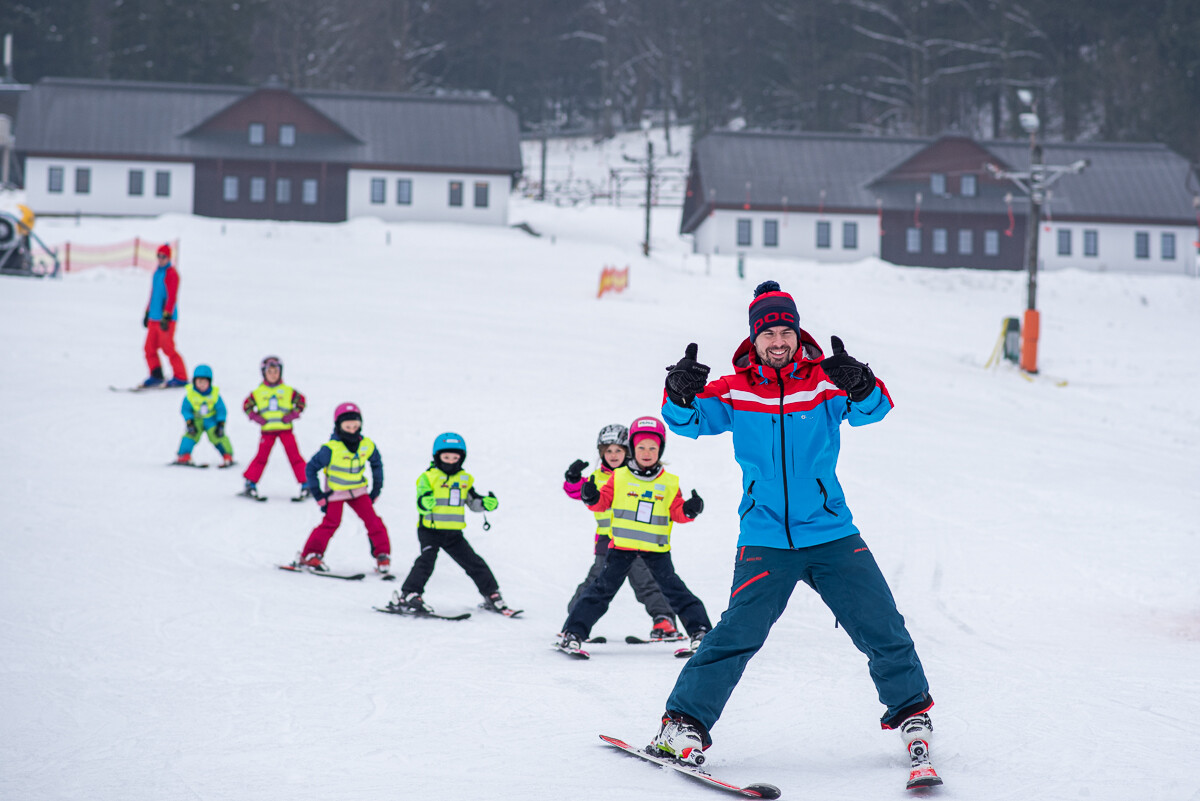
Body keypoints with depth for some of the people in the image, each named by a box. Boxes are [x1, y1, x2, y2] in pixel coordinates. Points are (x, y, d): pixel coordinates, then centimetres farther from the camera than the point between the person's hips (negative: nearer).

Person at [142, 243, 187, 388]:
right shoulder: (157, 273, 17)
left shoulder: (171, 273, -10)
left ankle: (181, 378, -1)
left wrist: (166, 316, -21)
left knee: (168, 348, -8)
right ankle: (156, 376, 13)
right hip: (154, 318, 8)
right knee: (150, 348, 4)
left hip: (166, 319, -8)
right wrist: (147, 313, 24)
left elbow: (172, 297, -16)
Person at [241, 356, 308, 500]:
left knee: (294, 456, -2)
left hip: (285, 428, 0)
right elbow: (247, 405, 13)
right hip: (267, 430, 0)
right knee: (261, 457, 2)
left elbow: (301, 402, 10)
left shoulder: (288, 391, 2)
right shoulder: (258, 392, 4)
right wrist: (255, 417, 0)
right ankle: (250, 484, 11)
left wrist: (293, 415, -3)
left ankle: (305, 484, 2)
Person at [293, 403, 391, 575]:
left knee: (372, 521, -6)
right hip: (335, 492, -4)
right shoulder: (331, 449, -21)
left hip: (359, 490, 4)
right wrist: (318, 495, -11)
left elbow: (377, 464, 13)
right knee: (331, 523, -13)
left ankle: (383, 556, 4)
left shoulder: (367, 446, -7)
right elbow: (311, 468, -12)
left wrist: (376, 489, 10)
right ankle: (310, 556, -4)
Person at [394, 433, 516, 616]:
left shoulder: (464, 479, 10)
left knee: (474, 563, 6)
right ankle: (409, 595, -24)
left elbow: (473, 503, 13)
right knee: (427, 559, -23)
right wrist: (425, 502, -39)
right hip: (430, 530, -4)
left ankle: (493, 597, 15)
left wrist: (487, 503, -7)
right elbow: (421, 505, -15)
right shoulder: (428, 477, -6)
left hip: (453, 532, 5)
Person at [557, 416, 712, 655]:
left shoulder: (669, 483, 5)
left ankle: (700, 631, 3)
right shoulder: (619, 477, 2)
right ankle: (573, 632, 4)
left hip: (656, 548, 1)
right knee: (603, 588, 0)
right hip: (622, 545, 0)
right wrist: (591, 497, -18)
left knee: (674, 589, -3)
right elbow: (603, 501, 3)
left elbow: (677, 512, 6)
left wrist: (690, 510, -15)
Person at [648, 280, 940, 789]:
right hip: (764, 541, -1)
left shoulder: (824, 382, -2)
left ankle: (911, 715, 21)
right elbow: (690, 420, -7)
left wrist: (859, 386, -40)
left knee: (883, 630, 1)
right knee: (737, 635, -14)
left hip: (832, 536, 1)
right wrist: (680, 394, -30)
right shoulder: (736, 391, 0)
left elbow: (872, 410, -17)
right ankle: (683, 724, -4)